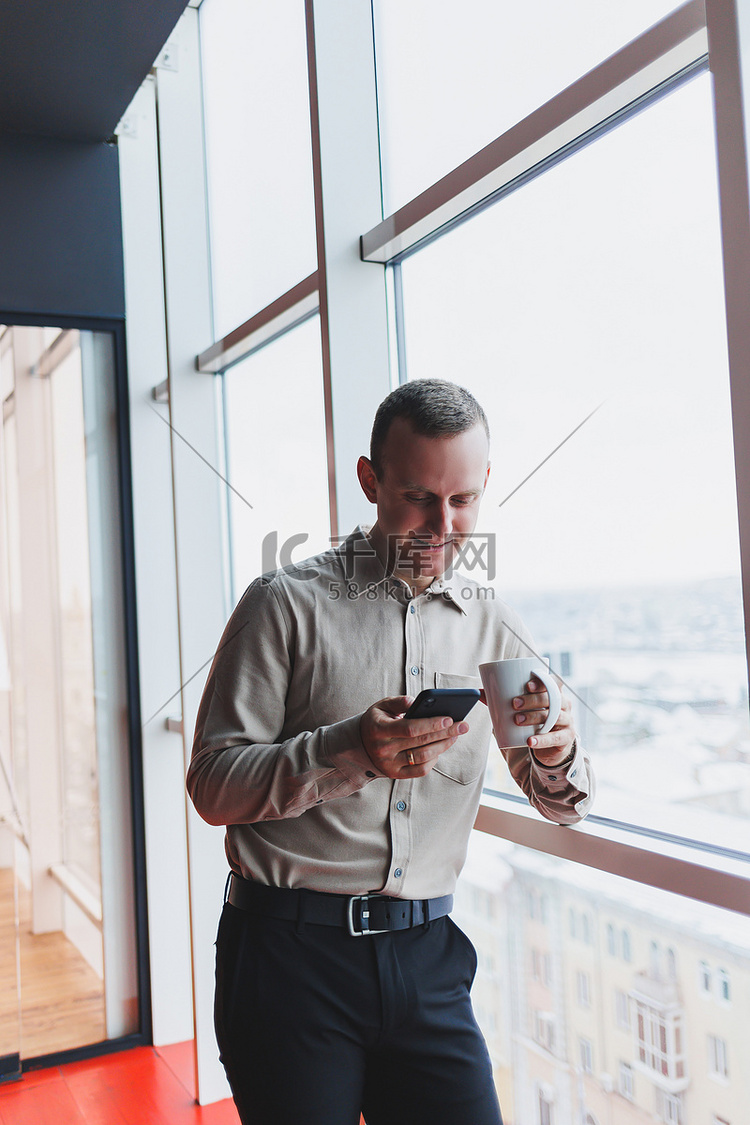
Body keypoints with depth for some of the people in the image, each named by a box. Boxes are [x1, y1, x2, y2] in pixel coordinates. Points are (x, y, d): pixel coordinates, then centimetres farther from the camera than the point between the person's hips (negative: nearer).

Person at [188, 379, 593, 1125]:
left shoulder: (494, 629, 6)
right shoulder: (287, 604, -6)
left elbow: (562, 809, 10)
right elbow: (212, 785, -10)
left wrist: (555, 751, -13)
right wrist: (347, 752, -26)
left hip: (423, 958, 3)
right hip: (291, 952, -3)